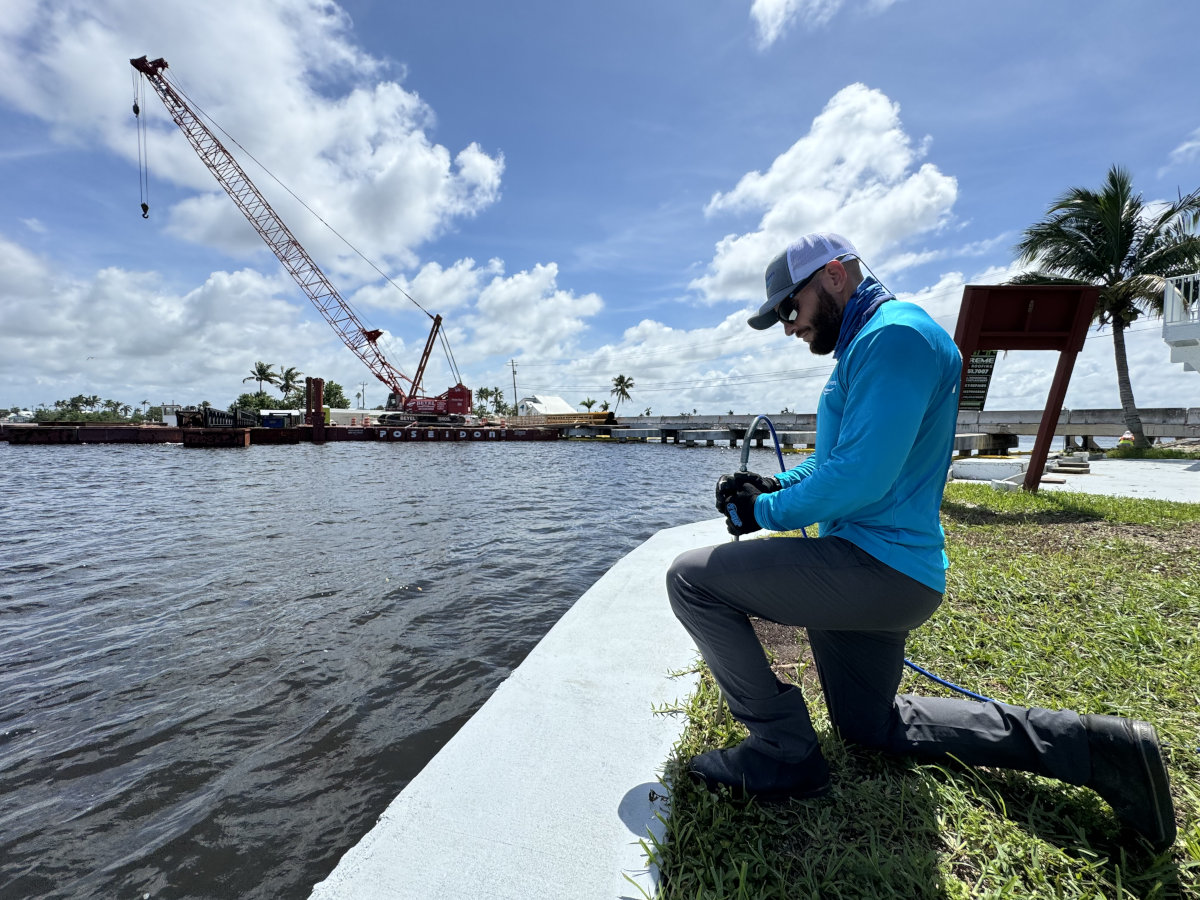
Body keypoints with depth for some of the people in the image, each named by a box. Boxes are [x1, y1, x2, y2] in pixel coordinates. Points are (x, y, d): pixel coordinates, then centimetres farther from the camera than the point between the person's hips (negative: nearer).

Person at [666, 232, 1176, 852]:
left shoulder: (894, 335, -16)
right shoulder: (865, 346, 18)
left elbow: (859, 477, -26)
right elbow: (834, 459, 22)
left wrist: (766, 512, -12)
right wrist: (771, 485, 5)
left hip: (874, 567, -11)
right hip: (878, 570, 11)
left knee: (692, 578, -13)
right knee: (868, 725, 25)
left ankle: (783, 755, -2)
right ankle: (1092, 747, 27)